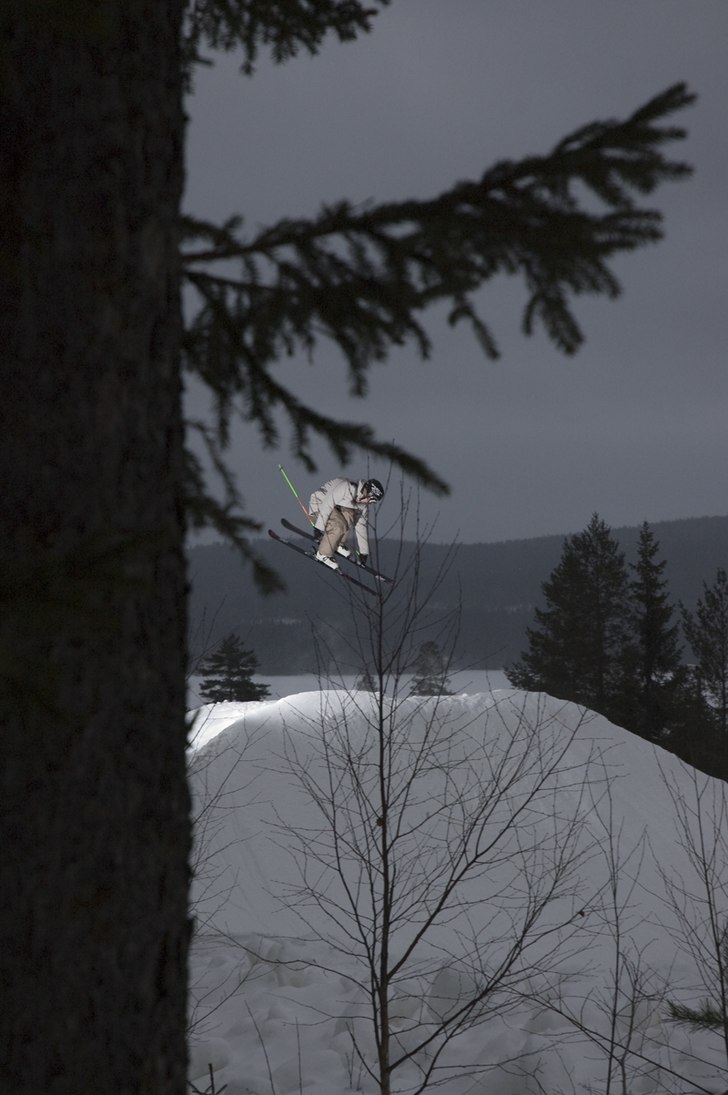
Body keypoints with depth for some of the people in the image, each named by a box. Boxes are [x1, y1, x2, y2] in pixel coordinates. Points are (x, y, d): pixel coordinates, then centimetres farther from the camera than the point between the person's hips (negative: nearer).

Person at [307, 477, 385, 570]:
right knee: (339, 526, -31)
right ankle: (322, 554, -14)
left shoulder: (363, 504, -7)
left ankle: (338, 545, -4)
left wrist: (363, 552, 0)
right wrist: (319, 528, -30)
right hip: (318, 505, -7)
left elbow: (361, 526, -1)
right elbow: (326, 506, -32)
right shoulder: (345, 488, -32)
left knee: (352, 515, -22)